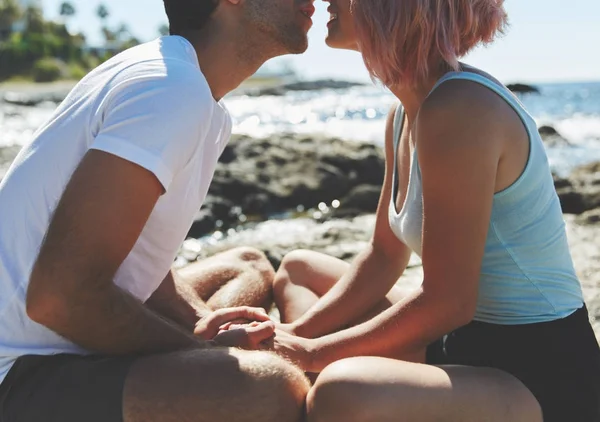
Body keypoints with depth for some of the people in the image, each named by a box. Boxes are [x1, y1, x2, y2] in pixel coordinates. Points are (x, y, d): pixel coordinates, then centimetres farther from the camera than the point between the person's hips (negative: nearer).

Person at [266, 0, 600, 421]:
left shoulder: (458, 110, -24)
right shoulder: (405, 115, 5)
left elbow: (447, 301, -24)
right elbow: (383, 258, 12)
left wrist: (314, 352, -13)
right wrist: (296, 333, 1)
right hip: (467, 344, 10)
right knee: (298, 271, 21)